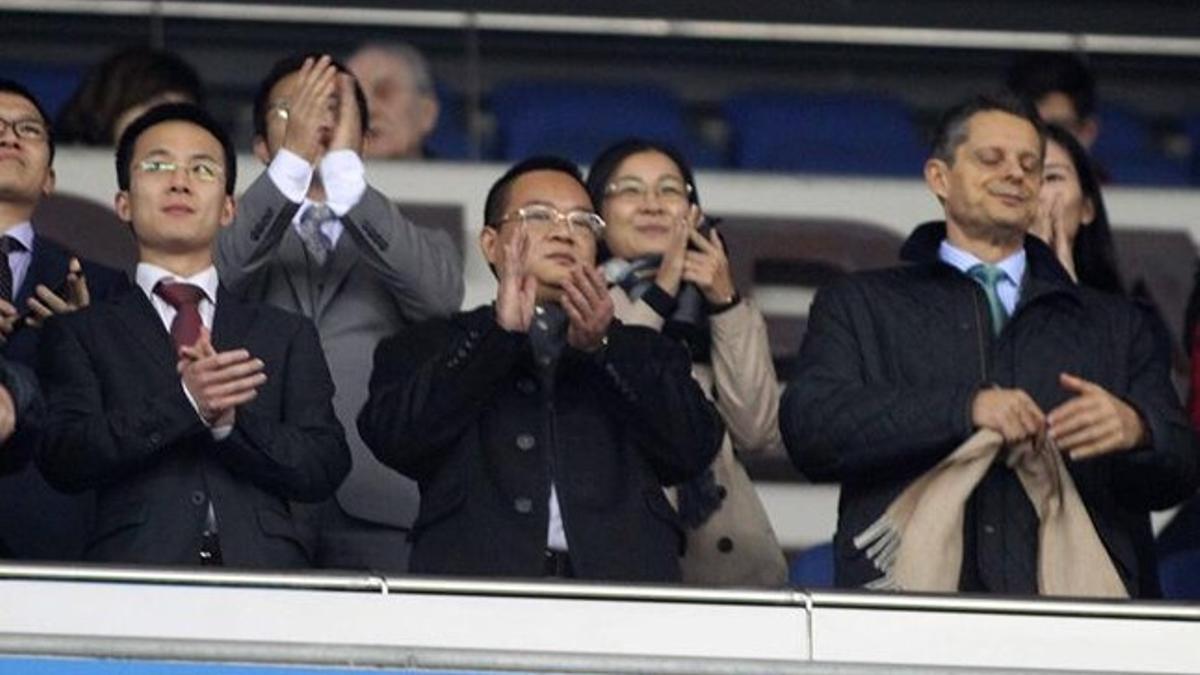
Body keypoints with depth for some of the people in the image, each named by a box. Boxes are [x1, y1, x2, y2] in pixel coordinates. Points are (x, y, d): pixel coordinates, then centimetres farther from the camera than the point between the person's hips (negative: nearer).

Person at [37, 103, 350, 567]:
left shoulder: (287, 336, 20)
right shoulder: (79, 333, 15)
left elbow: (326, 469, 9)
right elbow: (62, 460, 0)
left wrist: (230, 420, -6)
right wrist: (183, 403, -11)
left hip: (262, 566, 2)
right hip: (136, 571, -2)